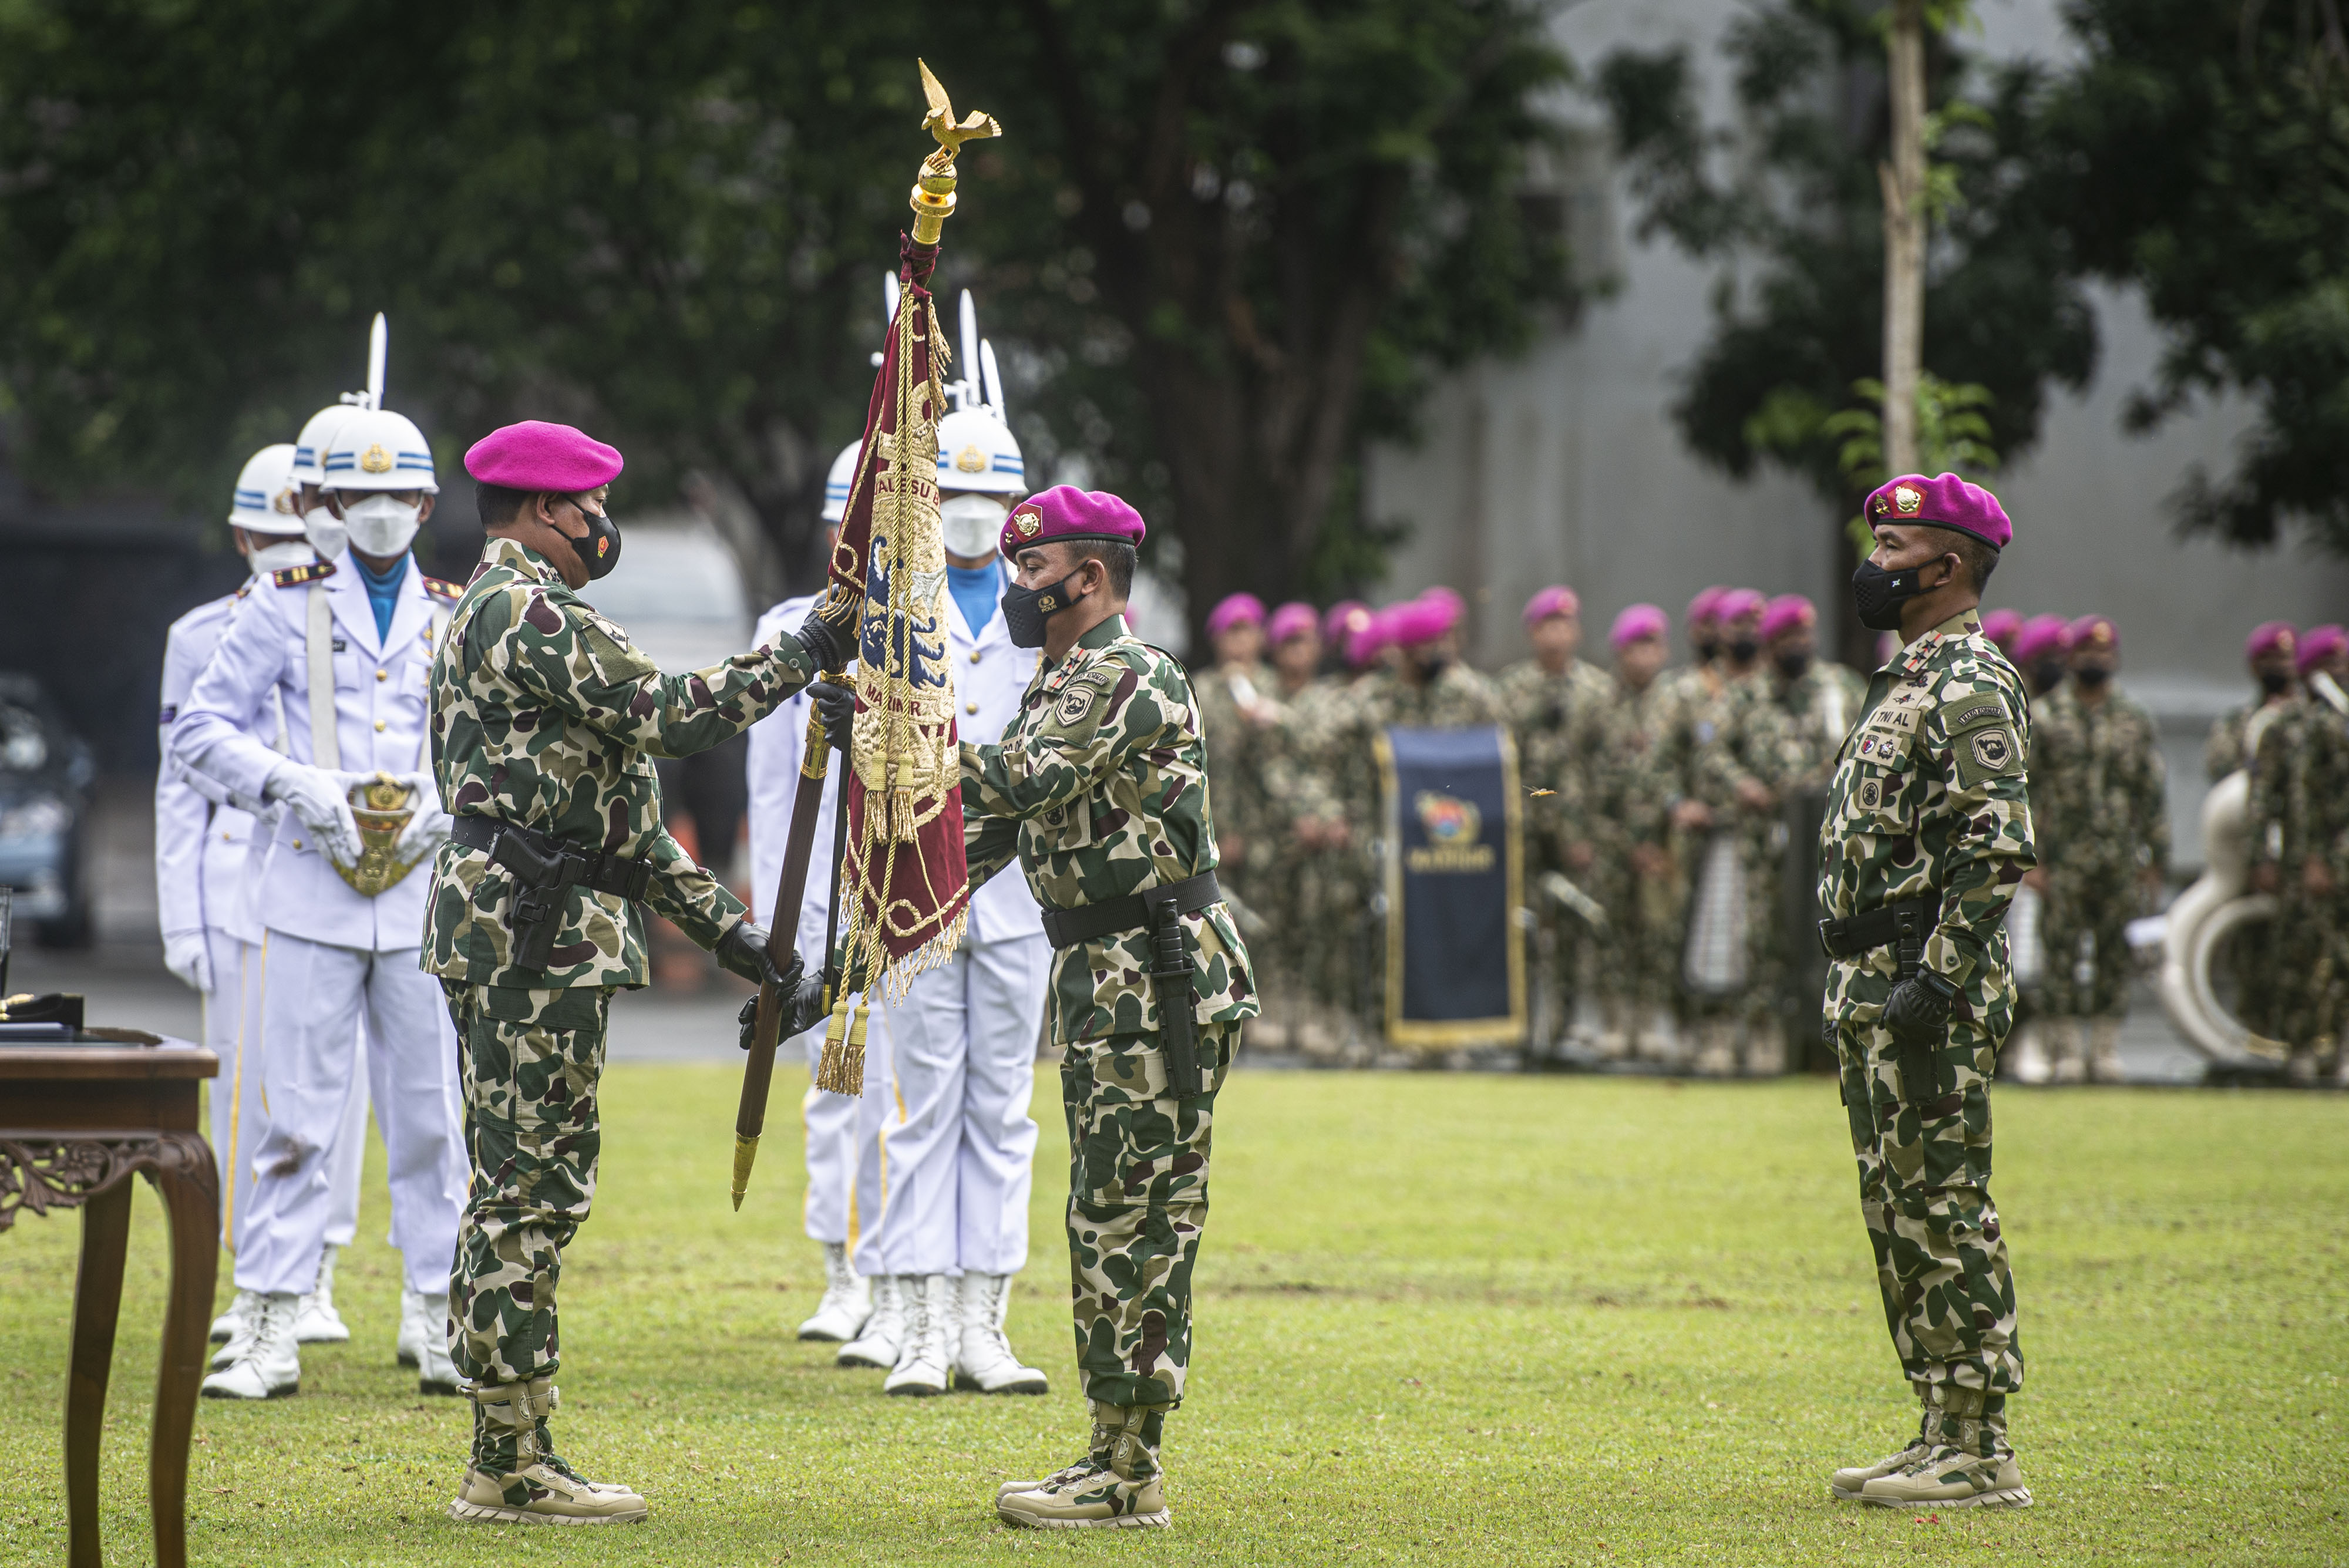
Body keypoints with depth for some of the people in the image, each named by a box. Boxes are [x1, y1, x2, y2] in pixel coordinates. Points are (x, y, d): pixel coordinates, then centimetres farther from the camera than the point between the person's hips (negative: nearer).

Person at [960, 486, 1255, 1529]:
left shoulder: (1132, 678, -13)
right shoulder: (1057, 688, 19)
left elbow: (1025, 782, -27)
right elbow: (986, 832, 20)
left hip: (1159, 983, -10)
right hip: (1100, 979, 10)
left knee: (1134, 1223, -9)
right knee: (1110, 1221, 12)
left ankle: (1128, 1477, -7)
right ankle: (1116, 1459, 17)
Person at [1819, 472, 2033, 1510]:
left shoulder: (1969, 687, -13)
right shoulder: (1906, 679, 19)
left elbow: (2001, 848, -22)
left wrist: (1938, 982, -24)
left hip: (1929, 1001, -11)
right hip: (1873, 993, 11)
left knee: (1945, 1213, -8)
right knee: (1901, 1216, 12)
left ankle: (1980, 1455, -6)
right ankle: (1943, 1435, 18)